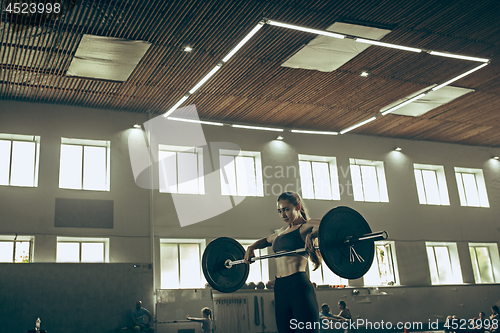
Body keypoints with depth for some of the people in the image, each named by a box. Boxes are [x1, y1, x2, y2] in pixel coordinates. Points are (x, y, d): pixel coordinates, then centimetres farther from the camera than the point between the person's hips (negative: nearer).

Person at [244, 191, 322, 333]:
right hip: (280, 289, 8)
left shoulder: (306, 227, -1)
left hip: (299, 287, -7)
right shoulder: (282, 231, 22)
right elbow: (265, 241, 41)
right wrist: (251, 247, 23)